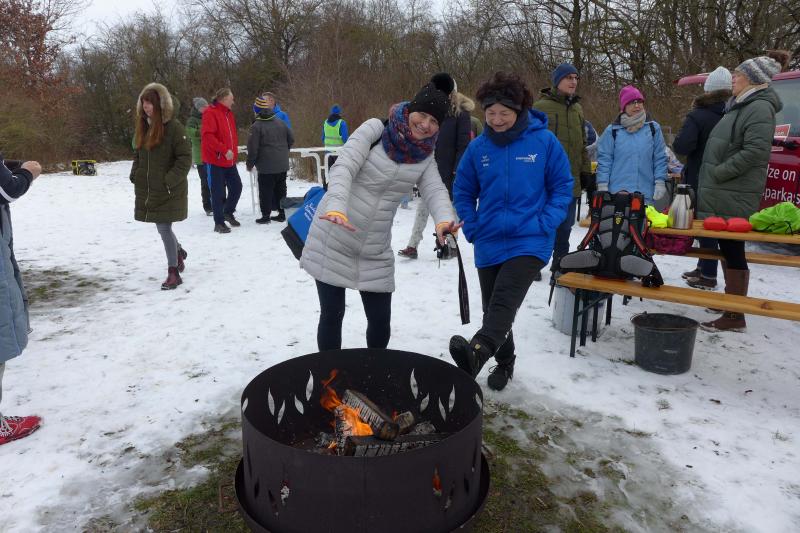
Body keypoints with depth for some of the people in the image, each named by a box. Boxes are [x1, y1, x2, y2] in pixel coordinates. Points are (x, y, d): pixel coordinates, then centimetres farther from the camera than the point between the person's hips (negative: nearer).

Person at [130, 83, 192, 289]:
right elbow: (138, 154, 20)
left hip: (168, 191, -7)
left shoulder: (173, 127, -13)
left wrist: (170, 181, -19)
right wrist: (135, 176, 9)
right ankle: (179, 252, 43)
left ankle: (173, 273, 7)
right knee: (163, 227, 17)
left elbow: (185, 157, -15)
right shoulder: (144, 125, 9)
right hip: (148, 190, 7)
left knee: (164, 228, -5)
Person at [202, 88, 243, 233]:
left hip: (229, 160, 8)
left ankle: (228, 212, 31)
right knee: (218, 192, -1)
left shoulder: (229, 114, 14)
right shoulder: (210, 113, -12)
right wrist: (224, 150, -25)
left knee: (236, 186, 11)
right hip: (215, 160, -8)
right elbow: (207, 135, -21)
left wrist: (234, 151, 9)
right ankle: (219, 222, 8)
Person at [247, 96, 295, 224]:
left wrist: (250, 164, 0)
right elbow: (291, 139, 13)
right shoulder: (280, 122, 6)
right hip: (282, 164, 5)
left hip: (266, 167, -5)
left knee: (265, 191, 2)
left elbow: (253, 148, -12)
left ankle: (265, 215, 4)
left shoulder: (256, 126, -11)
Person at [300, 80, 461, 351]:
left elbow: (435, 190, -13)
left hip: (376, 252, 4)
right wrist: (336, 207, -42)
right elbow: (343, 167, -22)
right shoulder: (375, 130, -10)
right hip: (333, 241, -4)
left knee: (380, 321, 7)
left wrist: (444, 219, -36)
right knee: (331, 314, 2)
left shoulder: (425, 157, 3)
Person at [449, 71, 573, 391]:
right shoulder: (479, 147, -1)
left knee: (504, 301, -25)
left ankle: (477, 352, -42)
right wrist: (472, 227, -2)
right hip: (489, 243, 4)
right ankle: (504, 362, 34)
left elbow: (563, 186, 1)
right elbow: (463, 191, 10)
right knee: (492, 307, 14)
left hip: (529, 242, -4)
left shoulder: (544, 141, -6)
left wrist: (546, 223, -11)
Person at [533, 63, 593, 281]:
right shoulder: (541, 106, -6)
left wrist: (585, 171, 18)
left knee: (565, 228, 10)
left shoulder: (577, 109, 16)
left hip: (570, 181, 6)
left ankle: (559, 268, 21)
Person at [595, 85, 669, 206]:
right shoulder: (612, 130, 4)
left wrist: (660, 183, 2)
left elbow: (660, 158, 8)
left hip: (646, 193, 1)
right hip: (618, 191, -1)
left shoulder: (653, 128, 8)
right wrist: (602, 187, -3)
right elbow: (604, 160, 3)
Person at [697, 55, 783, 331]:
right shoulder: (740, 106, 19)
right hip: (723, 195, 10)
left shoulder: (760, 107, -11)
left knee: (733, 250, -7)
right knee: (726, 249, 16)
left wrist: (718, 172, -17)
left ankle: (735, 316, -1)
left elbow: (756, 151, -22)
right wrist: (714, 175, 16)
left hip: (734, 198, -10)